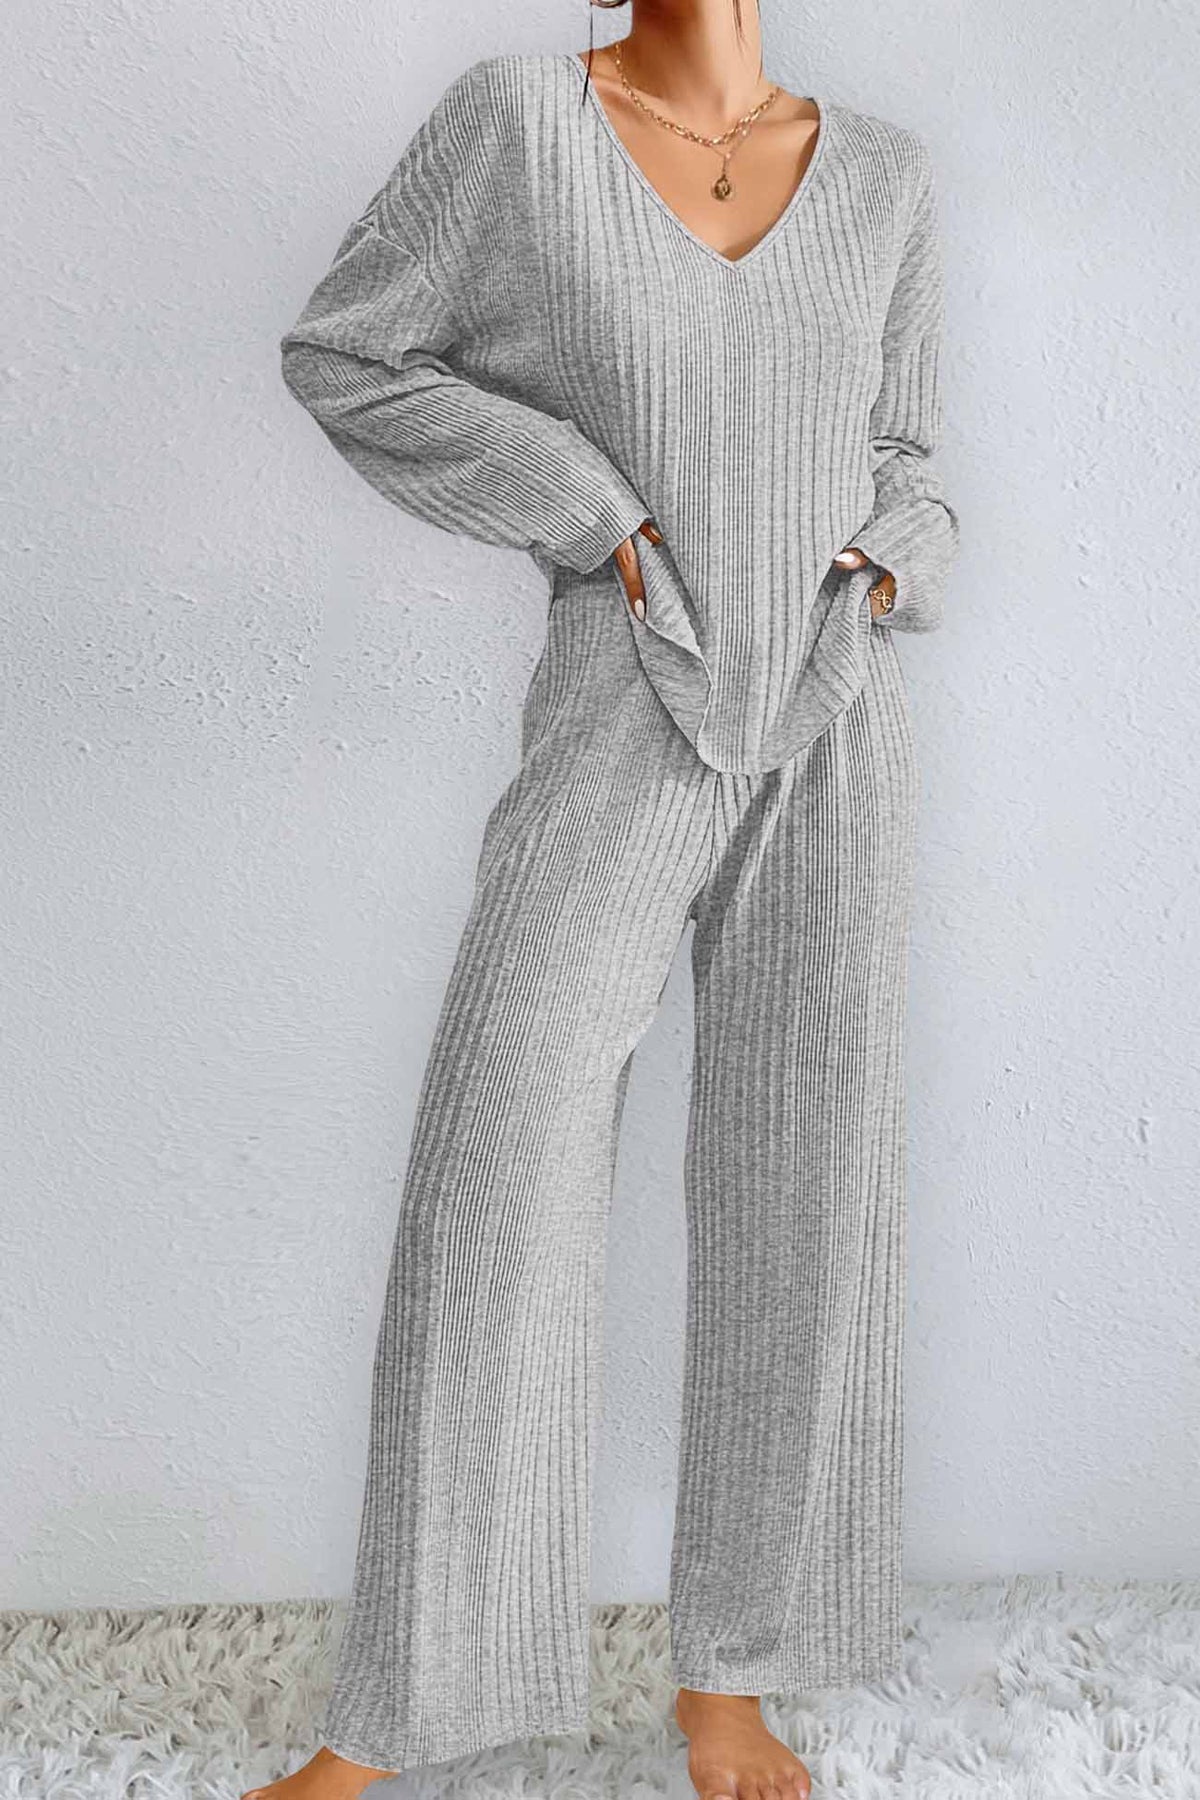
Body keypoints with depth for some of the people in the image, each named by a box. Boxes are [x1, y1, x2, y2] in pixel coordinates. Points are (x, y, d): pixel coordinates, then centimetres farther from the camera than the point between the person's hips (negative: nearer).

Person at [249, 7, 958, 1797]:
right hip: (626, 720, -3)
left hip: (830, 723, 4)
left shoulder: (882, 174, 10)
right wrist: (588, 511, -6)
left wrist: (888, 562, -2)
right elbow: (343, 354, 2)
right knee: (497, 1177, -12)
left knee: (806, 1188, 1)